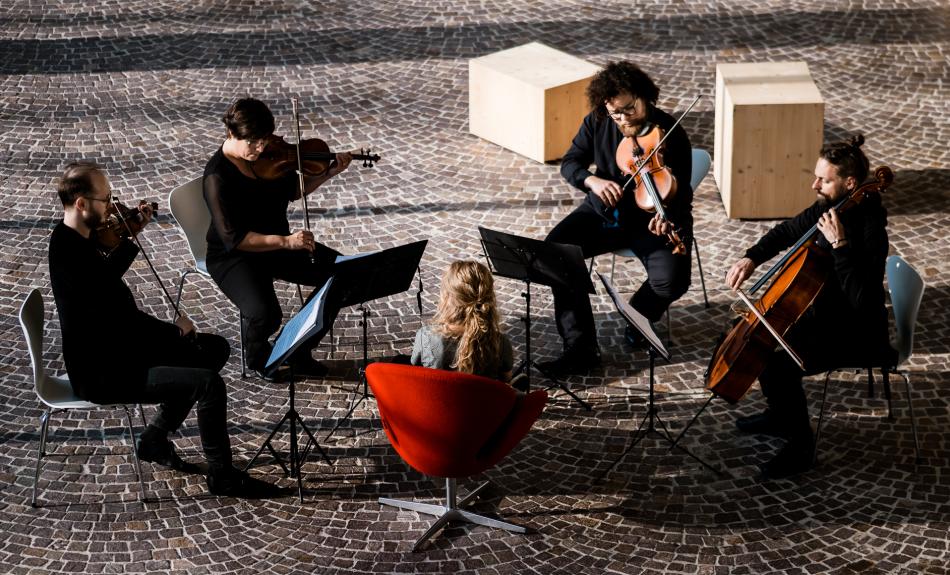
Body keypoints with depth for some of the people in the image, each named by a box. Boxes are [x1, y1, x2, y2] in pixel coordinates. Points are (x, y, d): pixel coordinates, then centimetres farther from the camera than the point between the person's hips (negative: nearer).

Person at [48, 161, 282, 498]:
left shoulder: (80, 237, 1)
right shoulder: (69, 256, -29)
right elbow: (124, 320, -27)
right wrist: (174, 328, -13)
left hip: (118, 348, 11)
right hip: (102, 374, -11)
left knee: (215, 349, 15)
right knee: (209, 383, -21)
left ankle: (154, 441, 20)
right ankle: (222, 476, -2)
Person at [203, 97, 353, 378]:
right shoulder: (218, 176, -24)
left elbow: (294, 190, 15)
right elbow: (234, 239, -26)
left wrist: (329, 173, -1)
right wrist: (285, 242, -35)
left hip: (278, 244, 7)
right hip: (234, 257, -7)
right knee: (265, 314, -32)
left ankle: (299, 349, 5)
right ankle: (256, 355, 5)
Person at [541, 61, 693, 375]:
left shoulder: (670, 134, -18)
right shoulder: (597, 124, -6)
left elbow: (680, 193, -18)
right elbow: (569, 163, -1)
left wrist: (666, 219, -41)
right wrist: (592, 180, -24)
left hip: (650, 217, -3)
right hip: (604, 211, 4)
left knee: (670, 280, -29)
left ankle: (638, 317, 10)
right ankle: (580, 347, -17)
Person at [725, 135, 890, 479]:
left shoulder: (869, 230, -28)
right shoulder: (828, 208, -3)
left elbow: (861, 300, -36)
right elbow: (786, 232, 16)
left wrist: (839, 245, -38)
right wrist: (752, 259, 0)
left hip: (855, 334, -9)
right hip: (822, 313, 9)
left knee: (780, 367, -24)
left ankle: (800, 448, -3)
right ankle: (780, 416, 30)